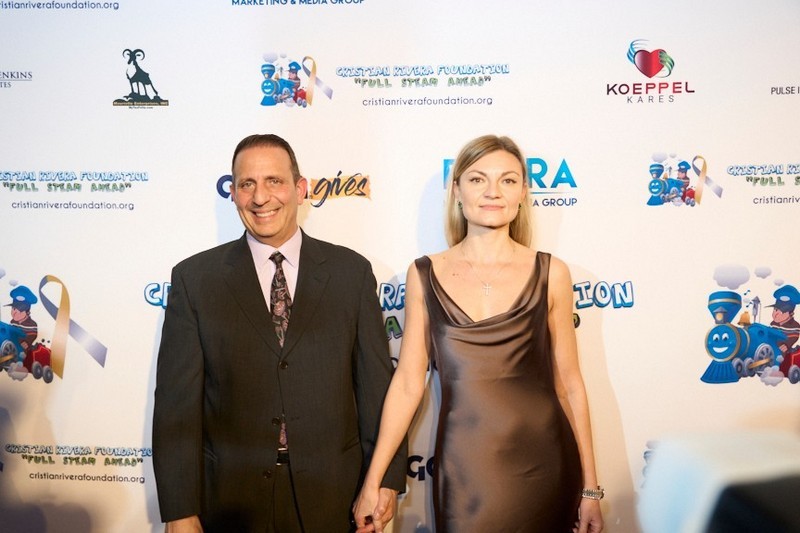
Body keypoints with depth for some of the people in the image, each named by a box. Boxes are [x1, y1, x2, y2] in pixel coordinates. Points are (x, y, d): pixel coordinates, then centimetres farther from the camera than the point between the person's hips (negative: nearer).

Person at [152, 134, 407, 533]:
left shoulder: (351, 271, 0)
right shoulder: (194, 278, -2)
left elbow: (376, 384, 1)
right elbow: (177, 401, -4)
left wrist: (387, 480, -2)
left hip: (332, 499, 1)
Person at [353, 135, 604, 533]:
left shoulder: (550, 274, -1)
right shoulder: (425, 275, -1)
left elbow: (568, 381, 2)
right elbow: (408, 381, 1)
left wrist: (590, 487, 3)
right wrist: (372, 482, -1)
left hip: (543, 466, 0)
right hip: (462, 469, 0)